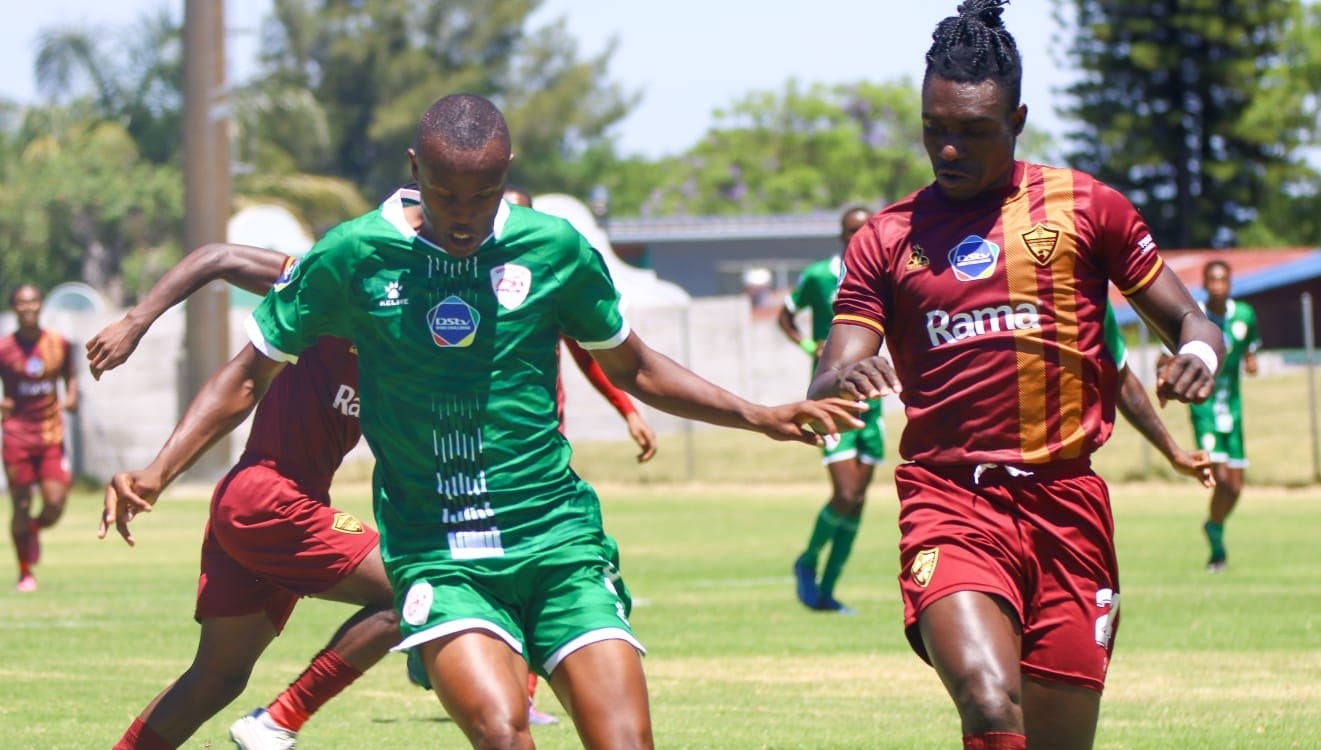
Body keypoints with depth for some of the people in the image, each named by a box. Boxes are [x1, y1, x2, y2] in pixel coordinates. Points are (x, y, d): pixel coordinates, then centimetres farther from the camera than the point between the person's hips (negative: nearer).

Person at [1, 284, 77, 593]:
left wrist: (72, 396, -3)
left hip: (51, 435, 2)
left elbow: (69, 376, 17)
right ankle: (25, 573, 15)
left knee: (55, 506, -7)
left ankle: (34, 530, 30)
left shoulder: (59, 344, 2)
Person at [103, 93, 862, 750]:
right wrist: (158, 473, -2)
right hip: (436, 557, -2)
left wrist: (762, 416, 14)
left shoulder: (555, 249, 3)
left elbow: (632, 367, 20)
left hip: (559, 538, 2)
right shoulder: (351, 257, -2)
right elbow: (250, 376, 10)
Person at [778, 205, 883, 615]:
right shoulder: (819, 277, -3)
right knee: (845, 496, -14)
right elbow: (786, 315, 11)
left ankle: (826, 591, 14)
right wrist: (809, 346, -7)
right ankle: (808, 562, 12)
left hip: (871, 400, 5)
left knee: (858, 503, 4)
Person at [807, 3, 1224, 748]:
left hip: (1068, 501, 1)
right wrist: (842, 383, -21)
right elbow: (827, 390, 4)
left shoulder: (1085, 206, 10)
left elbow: (1191, 323, 12)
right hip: (948, 502, -1)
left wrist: (1199, 353, -13)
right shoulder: (886, 239, 10)